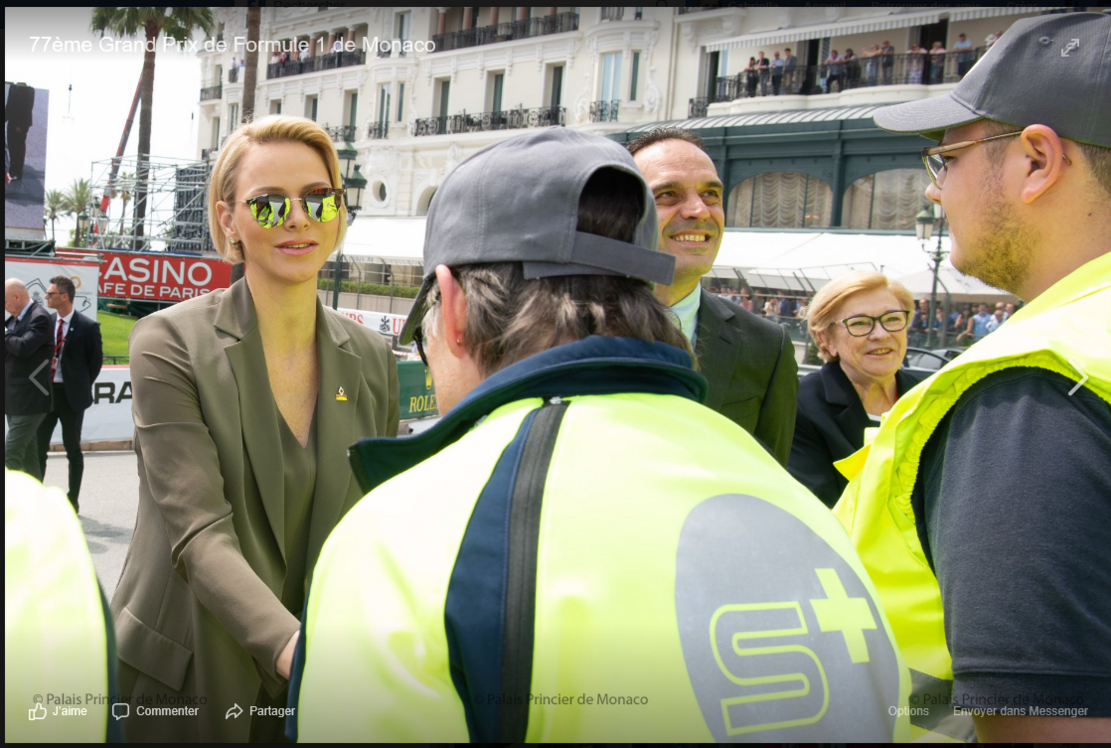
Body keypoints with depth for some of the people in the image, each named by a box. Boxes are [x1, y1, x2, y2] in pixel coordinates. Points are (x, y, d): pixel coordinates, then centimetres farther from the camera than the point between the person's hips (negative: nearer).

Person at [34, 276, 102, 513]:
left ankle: (73, 500, 15)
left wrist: (82, 386, -2)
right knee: (38, 447, 7)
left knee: (73, 449, 6)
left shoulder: (87, 327, -9)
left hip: (71, 395, -4)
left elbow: (96, 360, -2)